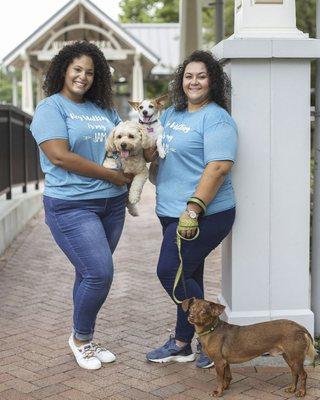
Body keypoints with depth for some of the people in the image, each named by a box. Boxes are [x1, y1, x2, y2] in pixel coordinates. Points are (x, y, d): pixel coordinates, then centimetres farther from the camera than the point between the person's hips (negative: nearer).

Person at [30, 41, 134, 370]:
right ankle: (80, 337, 13)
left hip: (111, 204, 6)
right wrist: (113, 176, -14)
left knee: (90, 274, 14)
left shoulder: (103, 109, 14)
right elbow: (60, 157, -17)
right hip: (71, 206, -6)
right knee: (99, 274, -11)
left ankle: (84, 340, 29)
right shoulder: (50, 108, -5)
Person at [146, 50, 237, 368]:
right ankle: (183, 345, 26)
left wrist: (193, 210, -26)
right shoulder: (172, 113, 15)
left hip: (203, 215, -8)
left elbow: (219, 168, -22)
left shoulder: (216, 119, -12)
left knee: (170, 273, -9)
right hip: (173, 213, 8)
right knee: (187, 276, 14)